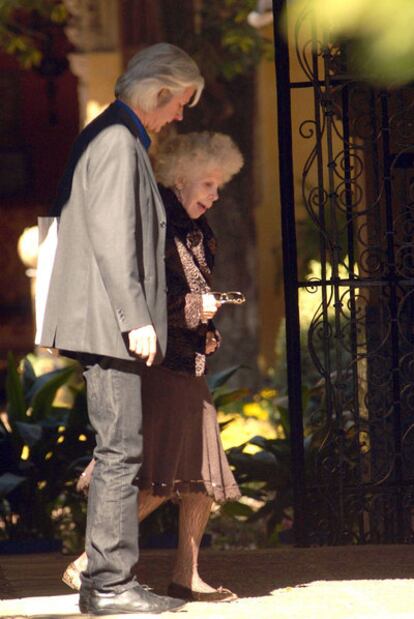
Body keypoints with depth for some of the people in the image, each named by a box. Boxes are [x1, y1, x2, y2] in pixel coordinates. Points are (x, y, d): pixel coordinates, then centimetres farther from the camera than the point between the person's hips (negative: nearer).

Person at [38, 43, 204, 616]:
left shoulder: (111, 137, 19)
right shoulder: (117, 141, -12)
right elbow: (112, 238, -20)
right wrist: (137, 320, -21)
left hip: (109, 326, 10)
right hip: (109, 322, -10)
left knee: (117, 452, 11)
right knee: (120, 451, -8)